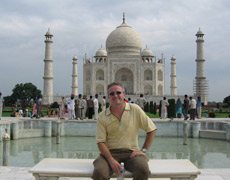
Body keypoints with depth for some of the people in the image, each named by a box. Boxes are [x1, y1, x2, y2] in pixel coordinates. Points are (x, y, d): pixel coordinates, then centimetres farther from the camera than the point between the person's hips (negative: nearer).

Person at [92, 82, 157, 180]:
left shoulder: (135, 109, 4)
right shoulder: (102, 117, 3)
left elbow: (151, 129, 9)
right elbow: (100, 142, -2)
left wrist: (143, 150, 1)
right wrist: (111, 160, -18)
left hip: (131, 151, 1)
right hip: (110, 152, 0)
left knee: (143, 170, -31)